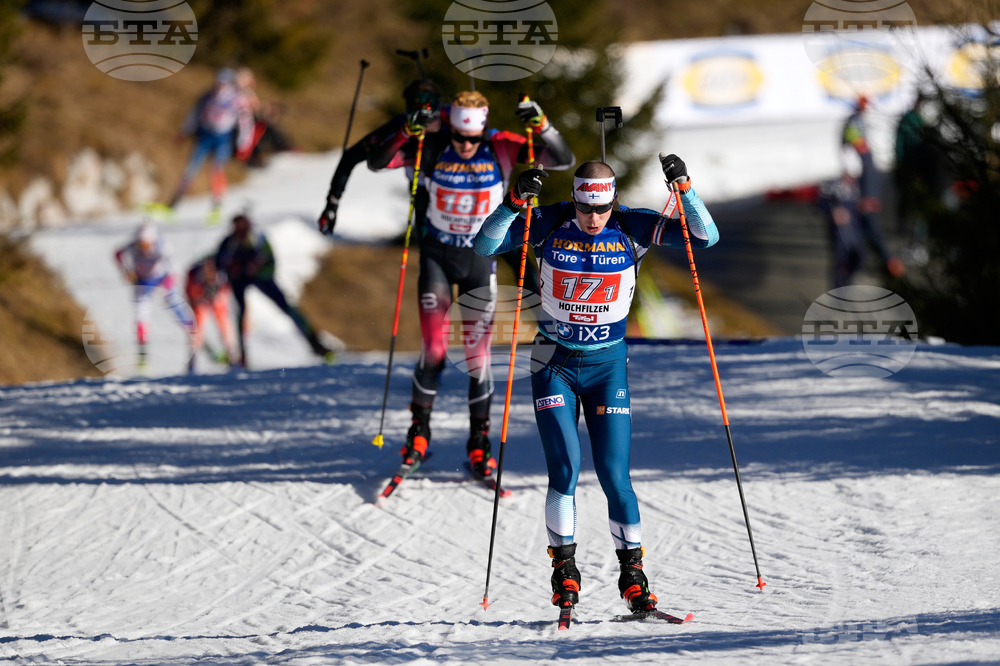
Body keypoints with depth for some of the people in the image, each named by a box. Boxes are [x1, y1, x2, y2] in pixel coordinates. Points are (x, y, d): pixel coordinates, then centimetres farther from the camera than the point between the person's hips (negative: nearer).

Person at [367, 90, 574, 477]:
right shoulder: (433, 148, -14)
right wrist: (407, 132, -35)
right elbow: (376, 162, -18)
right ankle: (420, 427, 14)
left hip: (480, 258, 0)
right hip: (437, 254, 0)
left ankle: (479, 442, 12)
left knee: (477, 351, -1)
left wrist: (541, 126, -35)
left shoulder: (501, 148, -14)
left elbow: (563, 161, -17)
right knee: (433, 349, -6)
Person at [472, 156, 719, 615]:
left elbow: (705, 237, -15)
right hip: (555, 365, 0)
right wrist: (515, 202, -32)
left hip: (608, 366, 0)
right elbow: (485, 245, -18)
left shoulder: (632, 228, -11)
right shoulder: (549, 225, -11)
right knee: (564, 469, -11)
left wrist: (684, 189, -29)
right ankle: (564, 568, 4)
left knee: (614, 474, -5)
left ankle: (633, 575, 7)